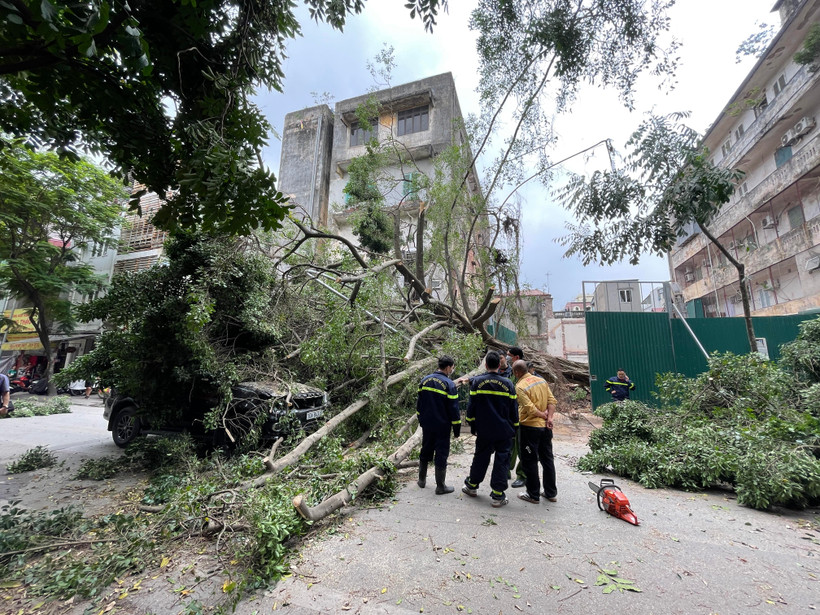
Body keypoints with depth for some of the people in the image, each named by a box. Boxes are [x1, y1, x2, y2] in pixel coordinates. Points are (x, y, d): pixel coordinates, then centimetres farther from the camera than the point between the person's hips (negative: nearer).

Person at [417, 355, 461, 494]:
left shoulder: (425, 380, 3)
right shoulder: (449, 384, -15)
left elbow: (419, 403, 10)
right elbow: (454, 409, -13)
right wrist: (457, 428, -5)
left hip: (426, 424, 6)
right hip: (442, 426, -5)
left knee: (425, 451, 19)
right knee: (441, 454, 5)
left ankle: (422, 480, 31)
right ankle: (441, 486, 13)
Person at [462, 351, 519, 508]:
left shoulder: (477, 382, -6)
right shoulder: (507, 384, -5)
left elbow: (471, 407, -2)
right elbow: (514, 409, 1)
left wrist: (472, 426, 8)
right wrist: (514, 428, 12)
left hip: (484, 430, 1)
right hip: (504, 431, -1)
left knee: (480, 458, 15)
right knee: (502, 461, 8)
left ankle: (472, 486, 31)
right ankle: (498, 496, 12)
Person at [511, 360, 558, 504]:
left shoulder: (520, 387, -18)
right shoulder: (541, 380, 3)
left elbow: (530, 409, -23)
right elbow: (552, 400, 0)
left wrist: (543, 416, -7)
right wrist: (549, 418, -7)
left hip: (529, 427, -7)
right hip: (545, 427, 7)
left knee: (530, 461, 7)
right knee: (547, 458, 17)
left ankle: (533, 494, 18)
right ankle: (551, 493, 29)